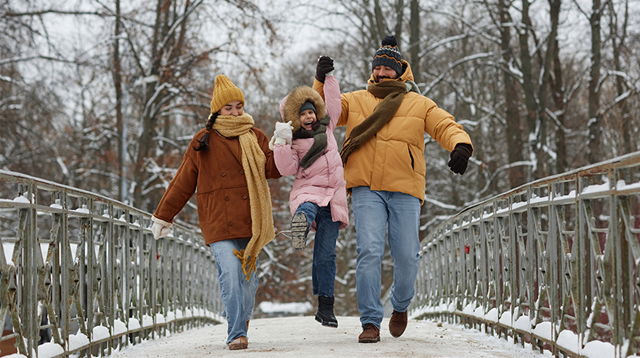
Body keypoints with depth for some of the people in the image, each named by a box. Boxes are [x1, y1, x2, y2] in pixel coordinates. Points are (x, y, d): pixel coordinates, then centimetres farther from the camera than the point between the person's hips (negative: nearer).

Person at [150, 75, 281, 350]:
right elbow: (183, 183, 12)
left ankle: (241, 327, 24)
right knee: (230, 276, -16)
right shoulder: (203, 142, 7)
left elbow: (273, 170, 3)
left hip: (250, 221, 3)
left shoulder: (255, 138, 13)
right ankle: (236, 335, -15)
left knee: (248, 278, 6)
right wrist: (163, 216, 14)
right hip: (219, 222, -2)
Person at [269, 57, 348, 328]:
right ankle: (301, 224, -79)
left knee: (326, 253, 0)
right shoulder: (292, 140, 2)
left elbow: (333, 102, 20)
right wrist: (281, 143, -21)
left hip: (333, 196, 3)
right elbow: (288, 169, -10)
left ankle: (325, 306, 4)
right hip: (308, 190, -3)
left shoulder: (326, 127, 13)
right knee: (307, 208, -43)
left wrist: (328, 75, 14)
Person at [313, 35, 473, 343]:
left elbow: (447, 127, 4)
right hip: (366, 188, 0)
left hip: (405, 190, 0)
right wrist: (321, 82, -4)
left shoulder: (419, 104, 13)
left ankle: (400, 306, 30)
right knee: (369, 251, -15)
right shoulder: (355, 101, 16)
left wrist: (460, 145, -19)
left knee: (406, 256, -1)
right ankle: (370, 322, -9)